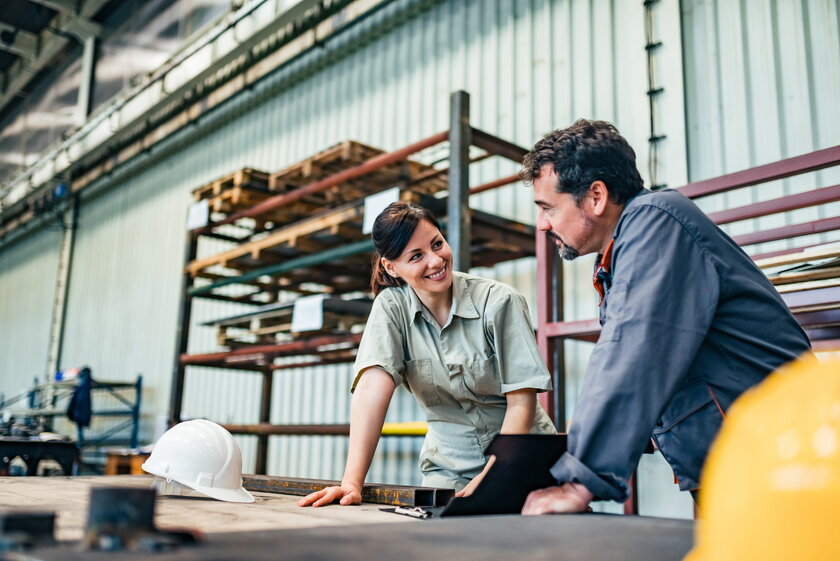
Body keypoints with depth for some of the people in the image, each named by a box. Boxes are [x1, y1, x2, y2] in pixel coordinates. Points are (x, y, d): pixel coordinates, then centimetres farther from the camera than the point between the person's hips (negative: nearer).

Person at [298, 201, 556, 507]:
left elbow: (522, 401, -13)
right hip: (449, 468, 2)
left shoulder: (500, 302, -12)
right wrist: (352, 482, -31)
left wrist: (492, 477, -22)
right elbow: (374, 385, -21)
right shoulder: (391, 307, -7)